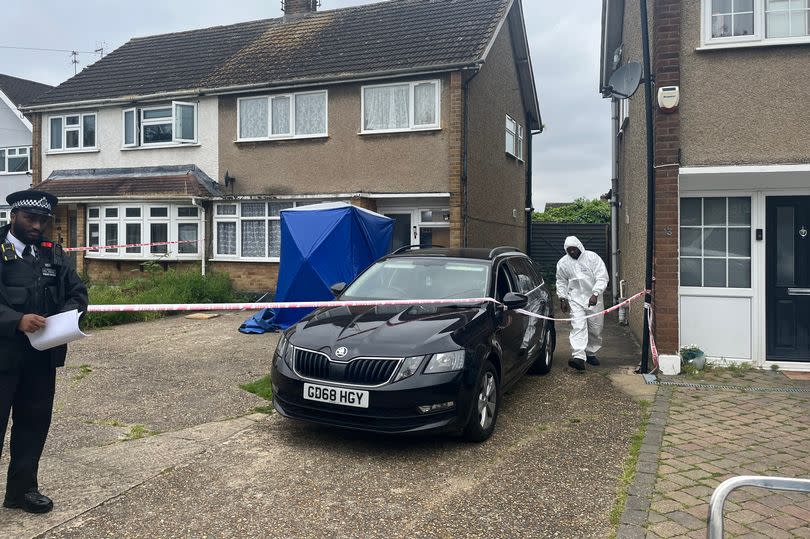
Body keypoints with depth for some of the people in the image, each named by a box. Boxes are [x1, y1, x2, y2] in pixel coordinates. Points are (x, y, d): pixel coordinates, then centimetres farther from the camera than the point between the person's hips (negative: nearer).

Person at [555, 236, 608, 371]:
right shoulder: (563, 263, 1)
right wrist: (563, 298, 2)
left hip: (594, 299, 0)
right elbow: (561, 282, 12)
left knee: (596, 329, 8)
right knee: (578, 327, -15)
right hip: (575, 300, 0)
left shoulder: (592, 257, -7)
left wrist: (595, 294, -21)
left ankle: (591, 353, 28)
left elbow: (602, 277, -11)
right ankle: (579, 357, -26)